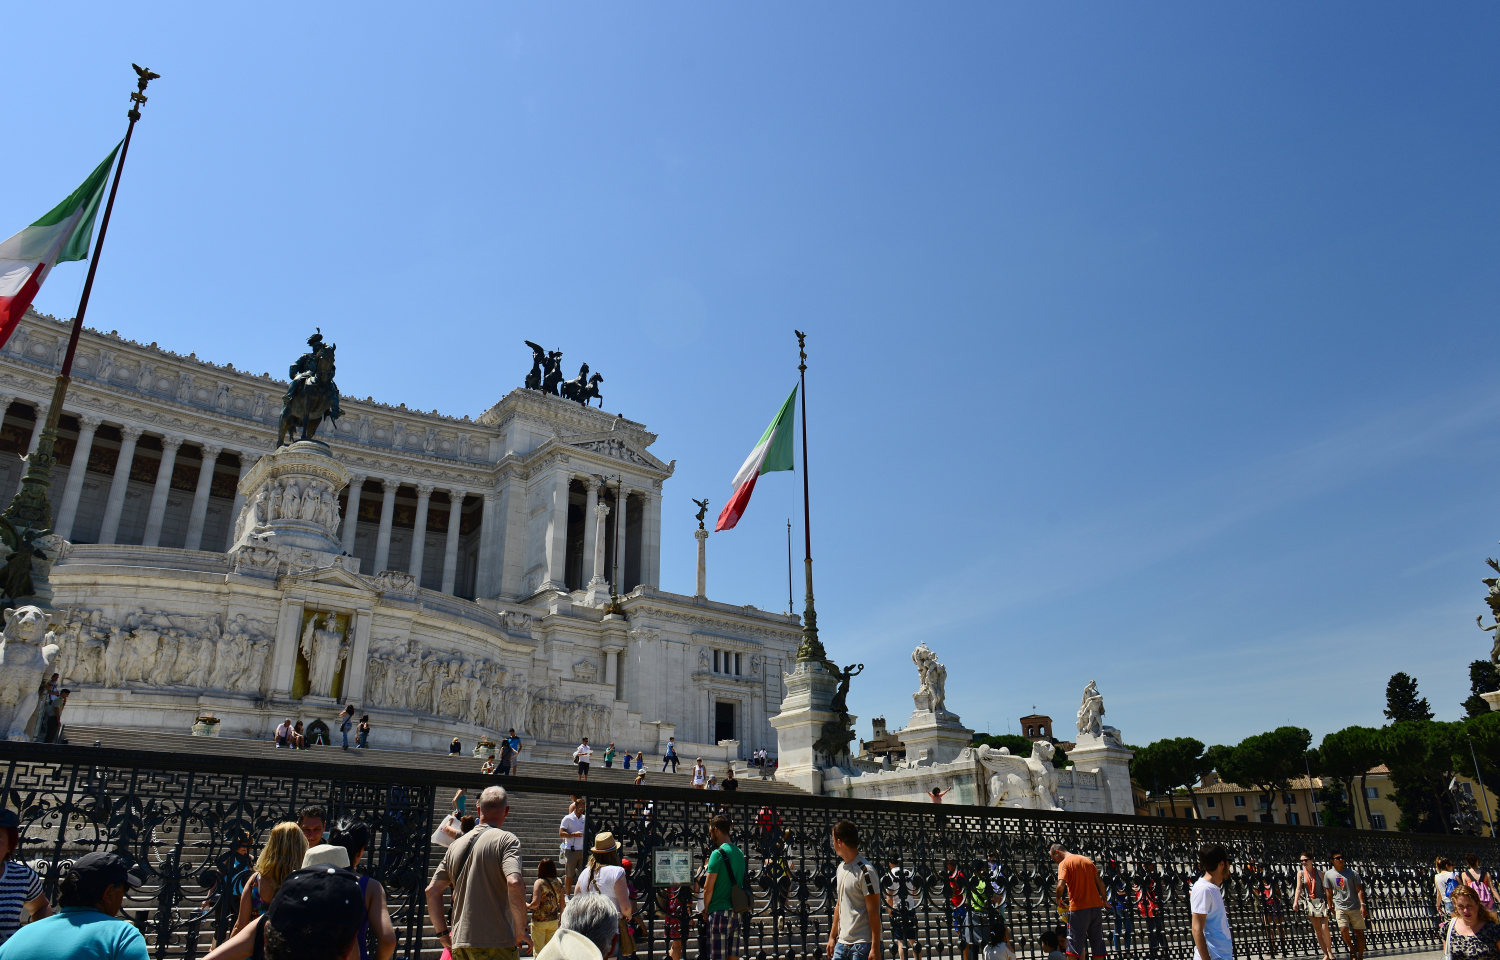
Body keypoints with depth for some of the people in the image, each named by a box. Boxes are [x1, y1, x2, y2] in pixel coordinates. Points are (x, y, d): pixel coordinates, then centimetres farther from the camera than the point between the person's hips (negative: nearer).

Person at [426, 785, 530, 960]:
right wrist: (521, 931, -11)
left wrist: (442, 933, 18)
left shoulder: (456, 845, 12)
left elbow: (432, 891, 12)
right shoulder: (506, 840, -7)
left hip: (459, 945, 6)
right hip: (495, 944, -6)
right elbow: (513, 883, -21)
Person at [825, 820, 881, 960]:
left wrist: (875, 948, -15)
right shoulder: (841, 868, 12)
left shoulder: (865, 871, -14)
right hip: (842, 942, 8)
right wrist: (832, 936, 18)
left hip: (862, 944, -8)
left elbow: (874, 912, -14)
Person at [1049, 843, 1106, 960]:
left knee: (1074, 946, 0)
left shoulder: (1064, 863, -6)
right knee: (1097, 943, 13)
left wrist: (1058, 900, -2)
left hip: (1078, 908, -6)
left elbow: (1061, 886, -19)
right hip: (1096, 906, 6)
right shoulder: (1087, 860, 14)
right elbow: (1100, 882, 14)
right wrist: (1104, 900, 23)